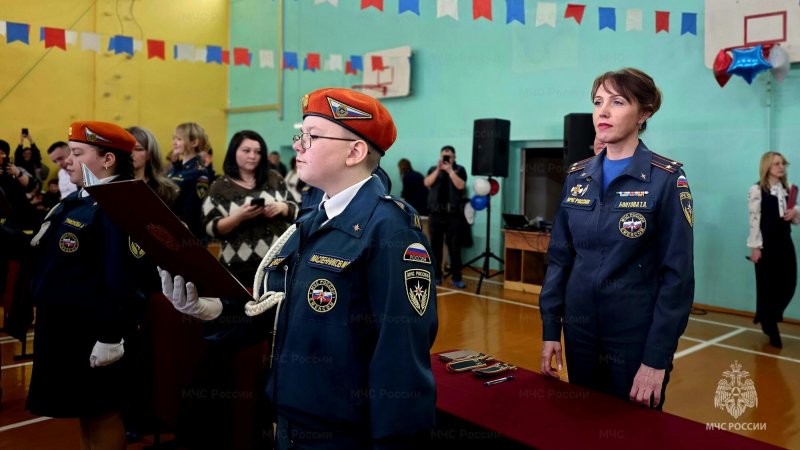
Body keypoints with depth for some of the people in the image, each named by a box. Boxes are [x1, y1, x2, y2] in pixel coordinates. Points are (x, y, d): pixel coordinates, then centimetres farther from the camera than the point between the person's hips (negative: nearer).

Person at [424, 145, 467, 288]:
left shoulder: (460, 170, 6)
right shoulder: (433, 169, 12)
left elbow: (460, 186, -11)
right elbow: (427, 183, -5)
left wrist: (450, 170, -14)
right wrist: (438, 169, -13)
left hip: (454, 214, -2)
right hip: (436, 213, 2)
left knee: (454, 247, -2)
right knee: (435, 246, 5)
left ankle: (456, 278, 2)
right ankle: (436, 276, 14)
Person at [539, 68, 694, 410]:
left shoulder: (667, 179, -10)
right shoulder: (577, 176, 3)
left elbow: (677, 274, -12)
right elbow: (559, 256, 6)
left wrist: (657, 358, -15)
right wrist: (550, 329, 1)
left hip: (637, 336, -4)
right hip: (579, 331, 4)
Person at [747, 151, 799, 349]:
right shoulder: (757, 190, -8)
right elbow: (754, 220, -11)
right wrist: (755, 246, -13)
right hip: (766, 243, -6)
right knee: (767, 286, 4)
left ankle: (768, 319, 30)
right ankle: (771, 329, 18)